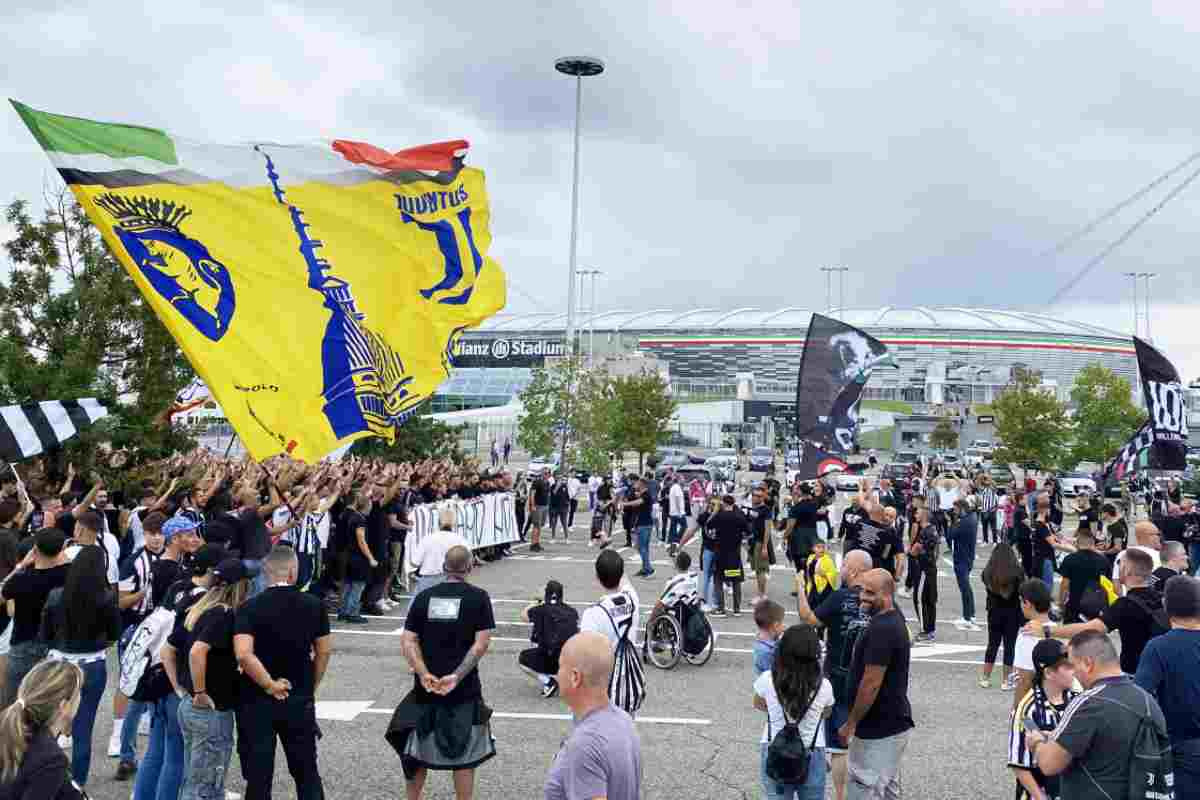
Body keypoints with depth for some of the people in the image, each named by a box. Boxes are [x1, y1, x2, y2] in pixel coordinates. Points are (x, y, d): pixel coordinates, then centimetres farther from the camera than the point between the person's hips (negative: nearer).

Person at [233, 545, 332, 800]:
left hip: (257, 702, -2)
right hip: (300, 702, 2)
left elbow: (243, 654, -24)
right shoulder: (314, 605, -5)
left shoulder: (250, 607, -12)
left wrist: (269, 685, -13)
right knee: (307, 772, 16)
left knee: (259, 777, 9)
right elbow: (324, 651, 1)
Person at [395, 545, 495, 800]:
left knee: (417, 750, 18)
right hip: (464, 689, -3)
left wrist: (424, 674, -11)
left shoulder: (424, 596, 4)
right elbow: (481, 644, -13)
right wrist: (457, 676, -15)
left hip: (426, 687, 3)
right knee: (464, 754, 10)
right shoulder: (478, 597, -5)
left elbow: (408, 641, -4)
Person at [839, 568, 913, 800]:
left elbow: (871, 684, -24)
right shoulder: (893, 617, 5)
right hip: (894, 723, 10)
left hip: (879, 730, -10)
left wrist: (851, 724, -14)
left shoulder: (881, 629, -25)